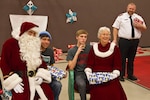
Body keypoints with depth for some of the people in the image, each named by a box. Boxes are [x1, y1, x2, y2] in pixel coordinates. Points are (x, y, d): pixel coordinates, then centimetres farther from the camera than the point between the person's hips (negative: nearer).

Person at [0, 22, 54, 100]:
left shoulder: (35, 45, 11)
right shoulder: (10, 43, -5)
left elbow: (41, 61, 16)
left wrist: (41, 75, -2)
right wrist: (13, 81, -13)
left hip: (35, 78, 5)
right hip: (19, 79, -5)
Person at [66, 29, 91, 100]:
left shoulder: (90, 48, 6)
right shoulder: (71, 51, 3)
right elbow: (71, 67, -7)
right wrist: (77, 53, -12)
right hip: (79, 73, -2)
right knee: (82, 84, -34)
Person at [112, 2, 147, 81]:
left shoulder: (138, 18, 10)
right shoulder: (121, 16, 1)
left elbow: (144, 28, 12)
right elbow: (115, 28, -1)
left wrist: (139, 26, -11)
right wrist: (115, 39, -8)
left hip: (135, 41, 3)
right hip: (124, 41, -3)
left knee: (131, 59, 13)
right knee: (122, 59, 1)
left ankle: (130, 75, 25)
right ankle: (121, 75, 12)